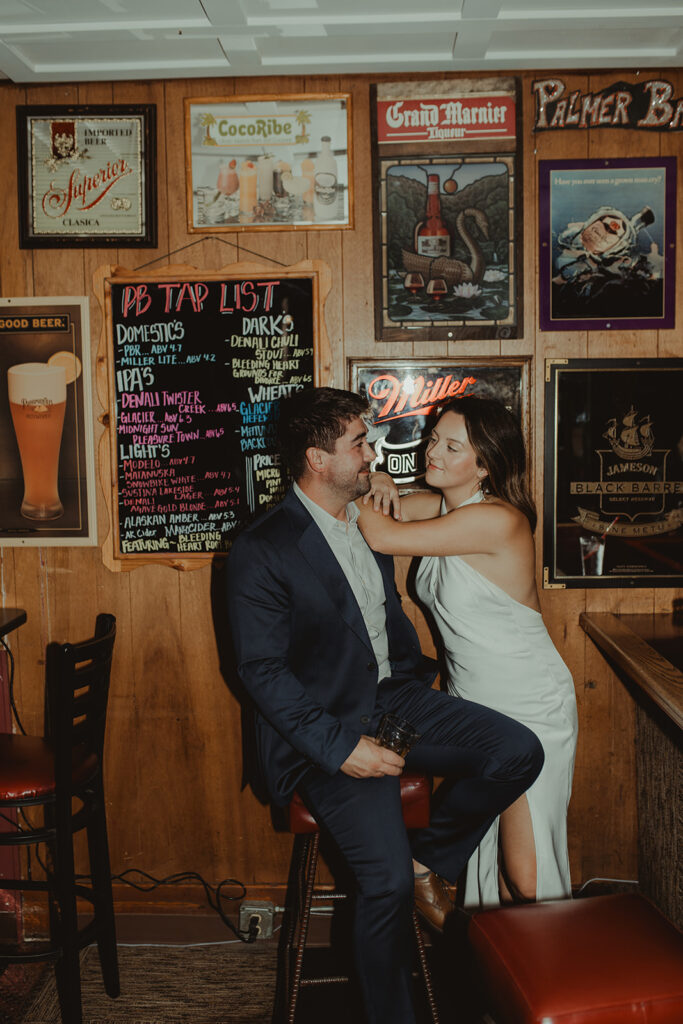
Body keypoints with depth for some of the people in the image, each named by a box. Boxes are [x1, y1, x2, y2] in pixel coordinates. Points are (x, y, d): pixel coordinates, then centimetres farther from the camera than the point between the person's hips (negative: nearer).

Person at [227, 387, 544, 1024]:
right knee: (387, 879, -21)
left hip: (397, 697, 7)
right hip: (328, 725, -7)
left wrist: (418, 678, 11)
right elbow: (262, 670, -15)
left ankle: (429, 859, 8)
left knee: (519, 751, -14)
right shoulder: (261, 550, -13)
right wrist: (340, 746, -21)